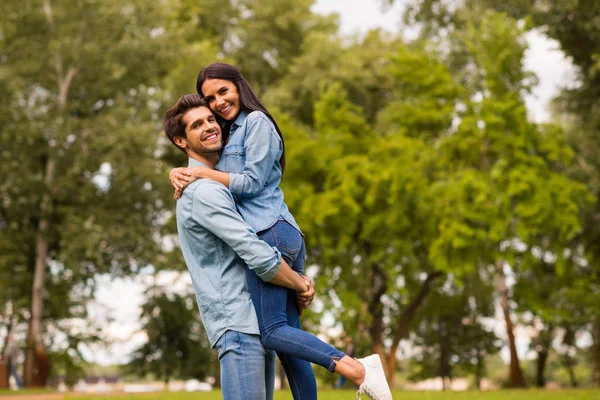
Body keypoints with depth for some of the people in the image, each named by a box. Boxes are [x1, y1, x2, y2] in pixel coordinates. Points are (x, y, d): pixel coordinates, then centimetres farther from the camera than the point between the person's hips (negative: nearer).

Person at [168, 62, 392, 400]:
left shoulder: (256, 122, 0)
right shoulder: (228, 135, 28)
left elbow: (251, 182, -8)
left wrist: (202, 173, -3)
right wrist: (180, 174, 6)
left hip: (269, 233, -9)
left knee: (273, 331, -17)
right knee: (289, 333, 4)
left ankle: (355, 368, -26)